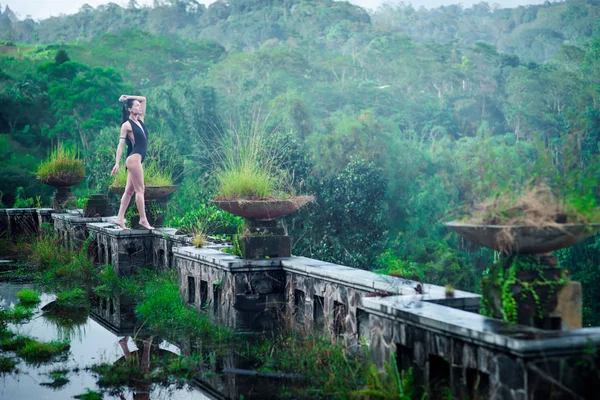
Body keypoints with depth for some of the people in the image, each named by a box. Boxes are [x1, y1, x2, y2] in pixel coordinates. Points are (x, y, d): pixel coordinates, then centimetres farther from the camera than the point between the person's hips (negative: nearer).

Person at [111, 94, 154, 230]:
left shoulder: (140, 120, 17)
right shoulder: (127, 125, -3)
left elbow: (144, 99, 24)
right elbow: (121, 144, -7)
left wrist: (128, 97, 16)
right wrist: (117, 163, -12)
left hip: (138, 159, 8)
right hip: (134, 158, -8)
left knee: (129, 190, 6)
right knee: (140, 189, -8)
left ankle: (120, 218, 7)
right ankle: (143, 219, -6)